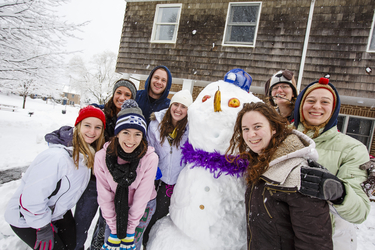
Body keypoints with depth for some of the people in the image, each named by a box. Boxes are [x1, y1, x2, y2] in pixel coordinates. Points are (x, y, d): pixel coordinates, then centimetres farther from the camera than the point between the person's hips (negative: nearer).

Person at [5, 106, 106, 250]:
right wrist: (44, 229, -19)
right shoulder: (56, 157, -36)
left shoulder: (88, 154, -10)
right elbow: (31, 199, -30)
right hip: (26, 220, -7)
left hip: (59, 212, 7)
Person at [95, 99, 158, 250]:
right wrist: (114, 228, -8)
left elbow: (141, 196, -18)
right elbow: (104, 195, -12)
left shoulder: (150, 158, -26)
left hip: (143, 207, -1)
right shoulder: (102, 157, -21)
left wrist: (129, 230, -11)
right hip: (115, 206, 2)